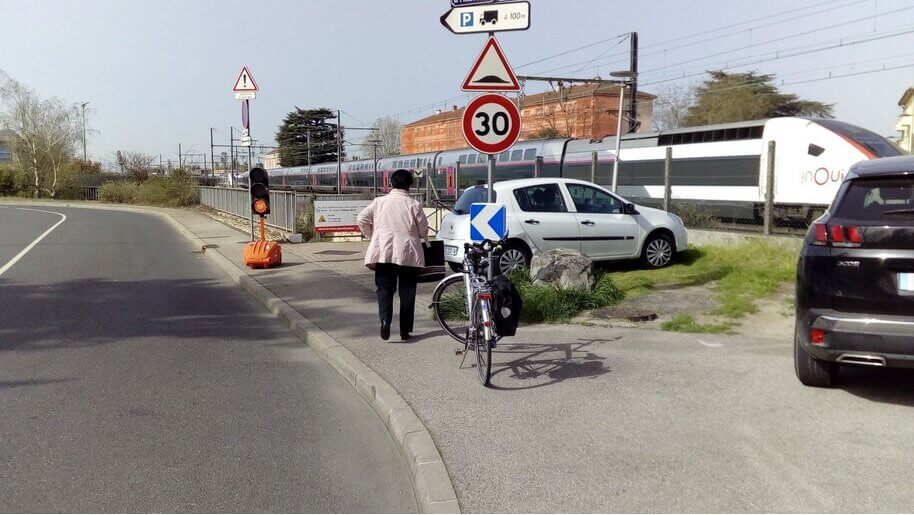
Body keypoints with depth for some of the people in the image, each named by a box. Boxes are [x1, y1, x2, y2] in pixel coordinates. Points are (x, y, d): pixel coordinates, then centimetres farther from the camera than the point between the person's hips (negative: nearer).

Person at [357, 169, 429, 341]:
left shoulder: (379, 202, 3)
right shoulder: (413, 205, -3)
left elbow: (362, 219, 1)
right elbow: (423, 230, 1)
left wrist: (371, 236, 15)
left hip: (383, 253, 1)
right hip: (408, 255, -1)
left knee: (384, 288, 8)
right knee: (407, 291, 8)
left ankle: (385, 319, -15)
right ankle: (405, 330, 10)